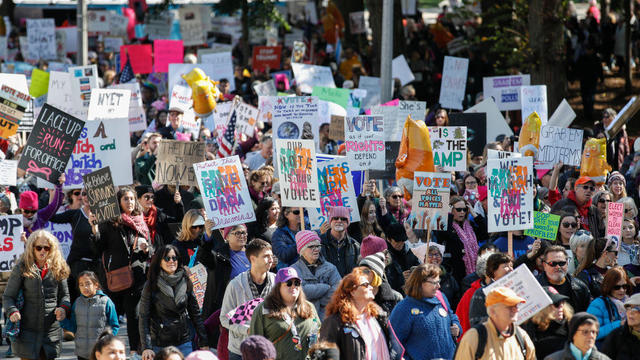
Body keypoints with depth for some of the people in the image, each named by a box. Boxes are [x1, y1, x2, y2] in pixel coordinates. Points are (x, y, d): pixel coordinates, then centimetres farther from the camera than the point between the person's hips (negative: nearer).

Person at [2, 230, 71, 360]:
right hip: (28, 331, -3)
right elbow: (8, 296, 1)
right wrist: (12, 311, -19)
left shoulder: (58, 269, 7)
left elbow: (64, 294, 17)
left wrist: (64, 308, -5)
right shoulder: (22, 268, -1)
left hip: (51, 332, 3)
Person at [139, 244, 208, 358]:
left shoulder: (186, 283, 5)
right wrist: (146, 347, -15)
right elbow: (144, 318, -7)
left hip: (184, 343, 2)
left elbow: (195, 314, 10)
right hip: (159, 344, -2)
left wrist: (203, 343, 7)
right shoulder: (151, 286, -4)